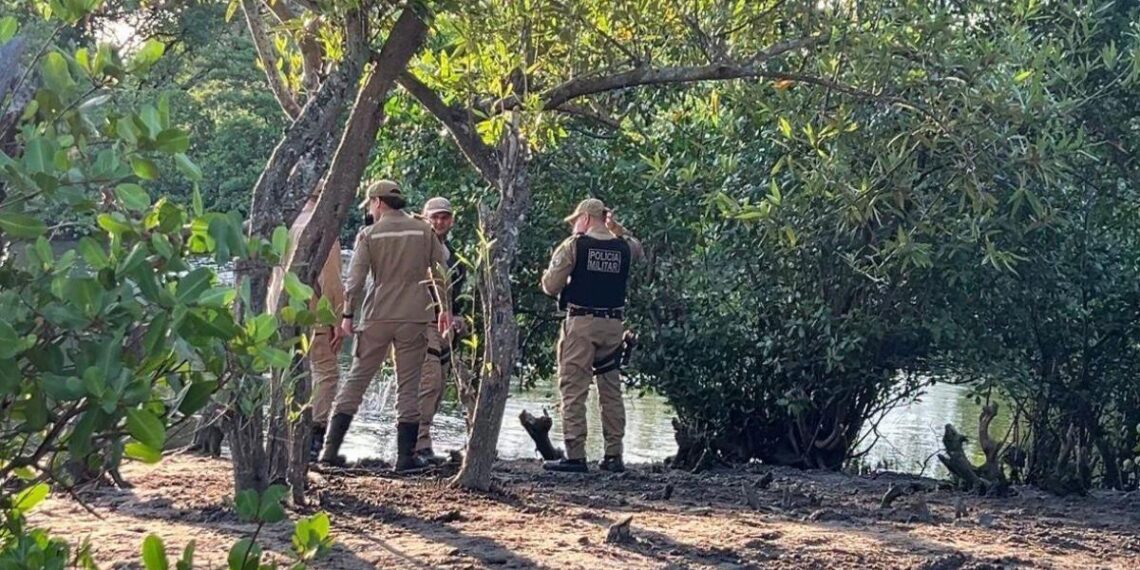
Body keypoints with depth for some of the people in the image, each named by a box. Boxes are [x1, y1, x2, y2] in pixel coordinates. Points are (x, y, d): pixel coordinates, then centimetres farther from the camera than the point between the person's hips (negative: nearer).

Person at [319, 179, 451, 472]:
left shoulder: (369, 234, 1)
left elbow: (355, 279, -3)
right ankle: (406, 456, 2)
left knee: (356, 380, 7)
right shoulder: (424, 231, 5)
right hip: (414, 317, 0)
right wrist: (444, 308, 15)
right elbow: (440, 273, 6)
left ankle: (330, 448, 5)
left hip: (377, 317, 0)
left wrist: (347, 315, 1)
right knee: (408, 386, 4)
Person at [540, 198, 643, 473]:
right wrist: (617, 229, 23)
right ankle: (614, 455, 12)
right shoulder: (624, 247, 7)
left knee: (574, 390, -2)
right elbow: (638, 248, 32)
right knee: (611, 391, 11)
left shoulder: (574, 245, -6)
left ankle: (575, 455, -7)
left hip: (580, 323, -4)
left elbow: (550, 285, -7)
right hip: (613, 324, 4)